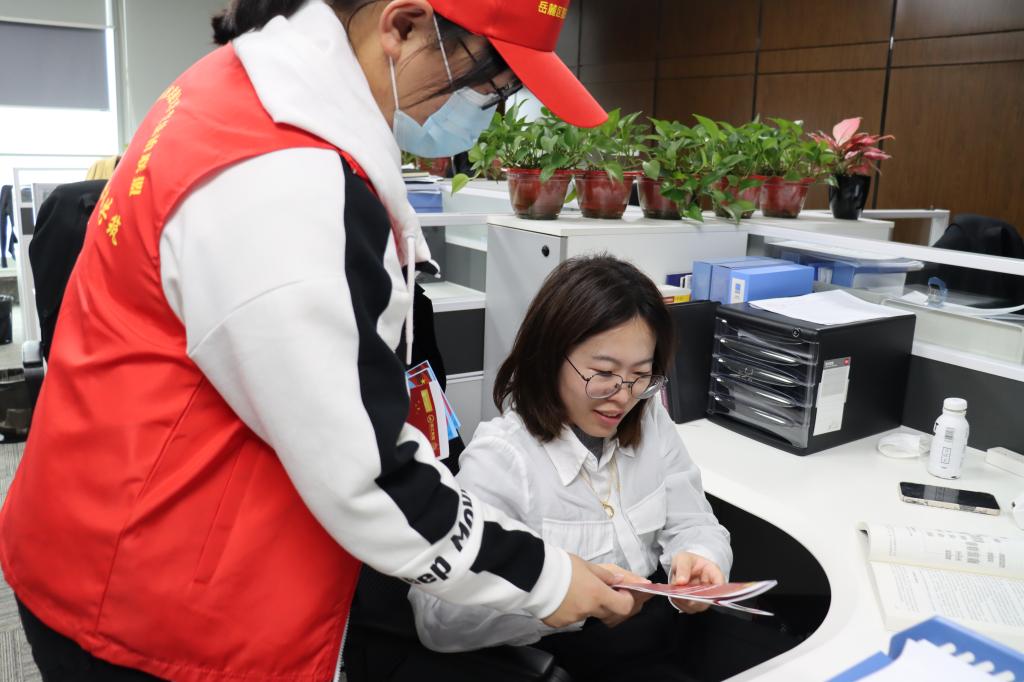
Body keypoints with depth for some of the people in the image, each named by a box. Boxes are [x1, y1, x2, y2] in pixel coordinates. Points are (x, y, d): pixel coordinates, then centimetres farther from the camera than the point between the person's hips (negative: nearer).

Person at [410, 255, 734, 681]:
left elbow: (694, 525, 3)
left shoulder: (650, 422, 0)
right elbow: (437, 618, -27)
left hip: (668, 628, 6)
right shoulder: (499, 457, -21)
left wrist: (697, 558, -21)